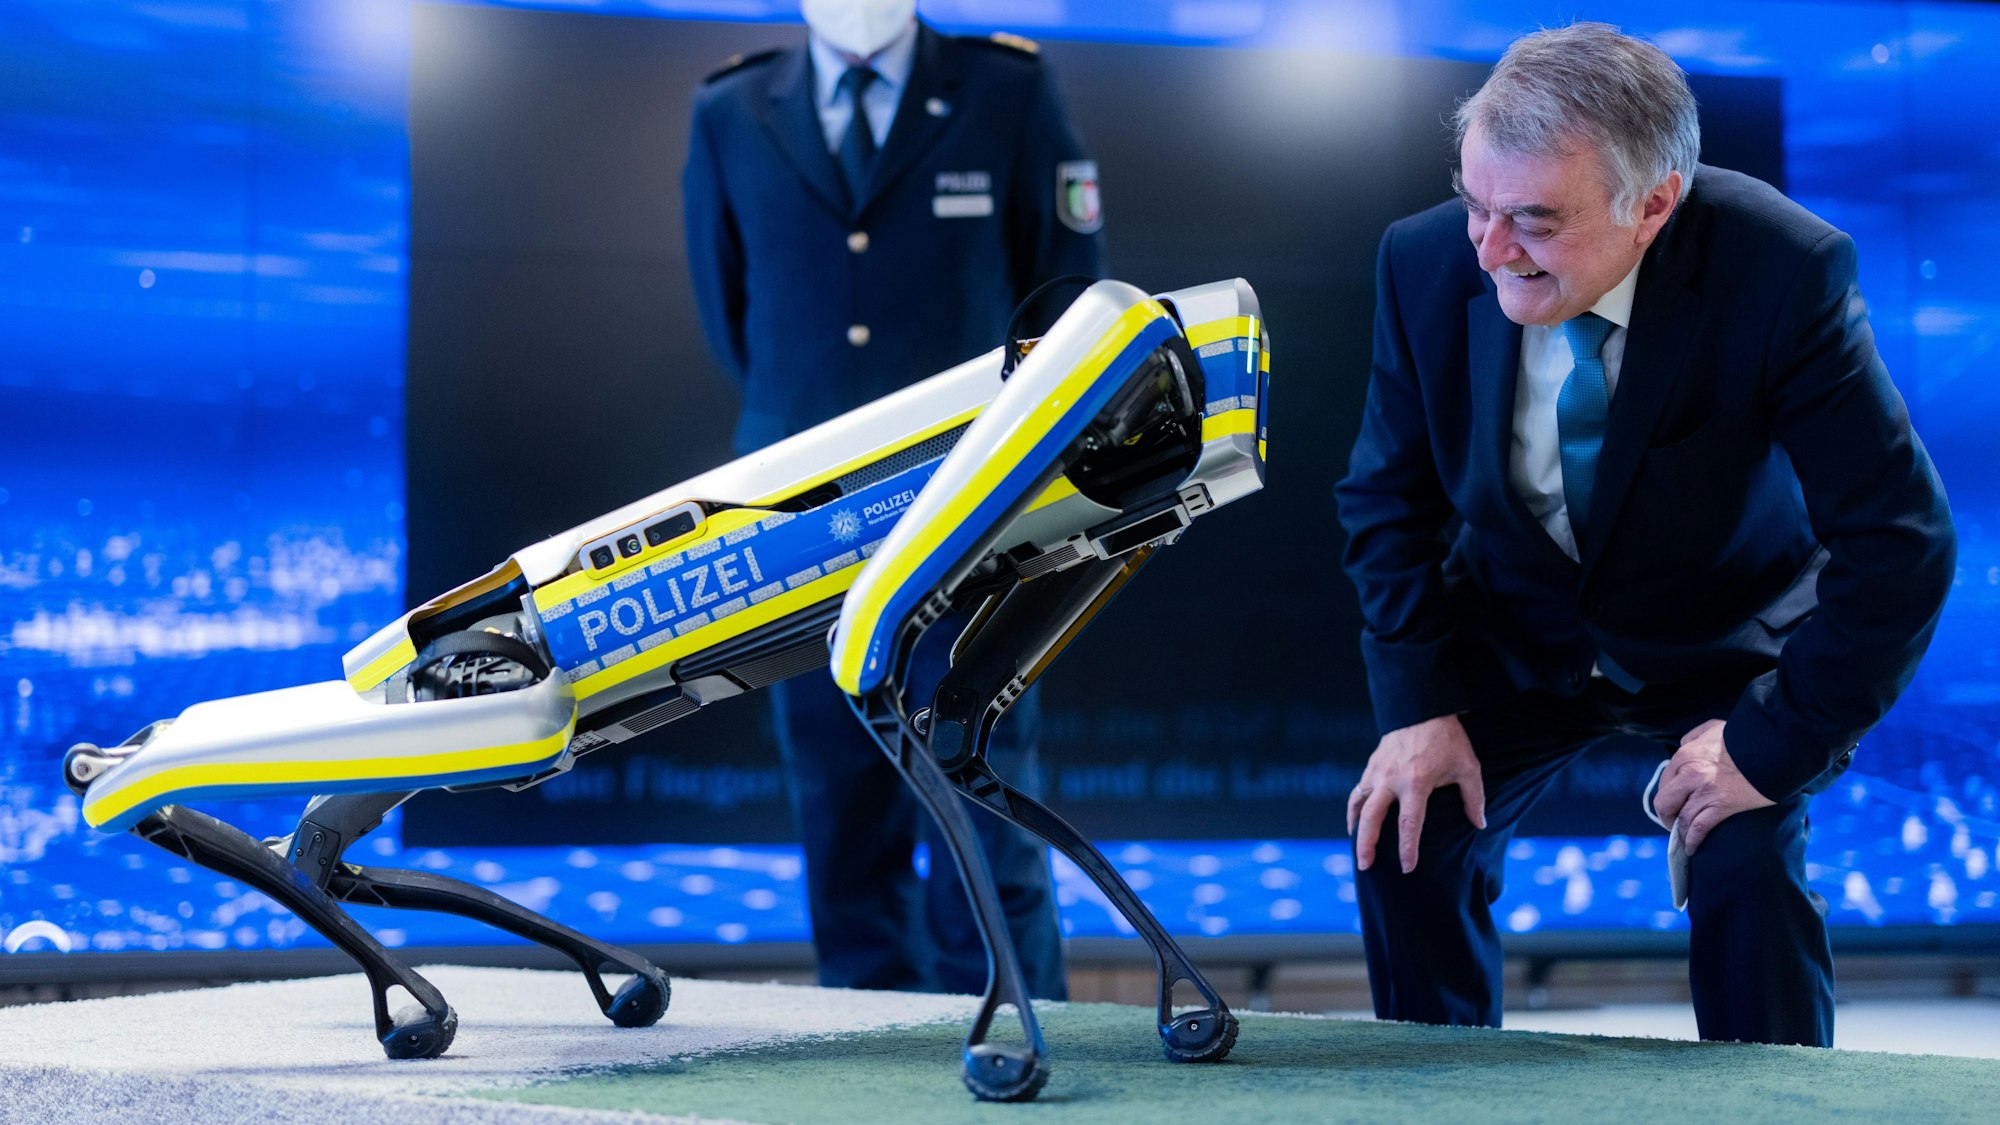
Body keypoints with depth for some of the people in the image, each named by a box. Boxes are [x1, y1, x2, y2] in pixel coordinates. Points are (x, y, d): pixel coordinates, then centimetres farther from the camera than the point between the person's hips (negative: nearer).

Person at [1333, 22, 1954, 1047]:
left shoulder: (1783, 273, -31)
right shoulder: (1426, 264, -19)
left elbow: (1900, 545, -26)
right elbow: (1388, 499, -4)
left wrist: (1776, 742, -28)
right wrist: (1417, 705, -14)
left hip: (1729, 643, -3)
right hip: (1519, 635, 3)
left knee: (1746, 860, -24)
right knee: (1400, 837, -12)